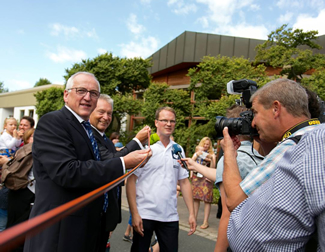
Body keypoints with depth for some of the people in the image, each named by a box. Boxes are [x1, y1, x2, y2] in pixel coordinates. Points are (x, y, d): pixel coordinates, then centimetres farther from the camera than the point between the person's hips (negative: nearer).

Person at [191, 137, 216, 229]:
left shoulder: (212, 154, 3)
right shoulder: (197, 153, 13)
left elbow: (213, 167, -6)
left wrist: (211, 159, -22)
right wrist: (197, 154, -11)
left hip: (206, 178, -3)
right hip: (196, 177, 3)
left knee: (207, 199, -5)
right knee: (196, 198, 7)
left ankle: (206, 222, 2)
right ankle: (194, 217, 21)